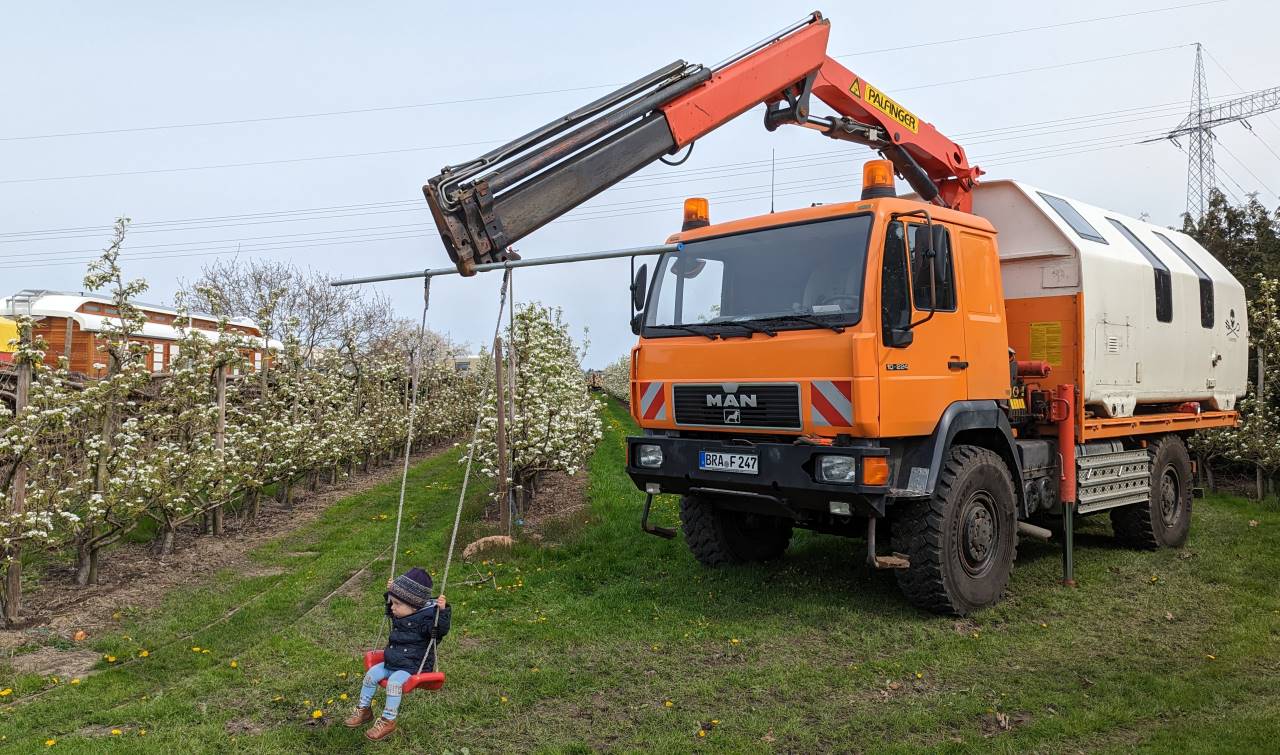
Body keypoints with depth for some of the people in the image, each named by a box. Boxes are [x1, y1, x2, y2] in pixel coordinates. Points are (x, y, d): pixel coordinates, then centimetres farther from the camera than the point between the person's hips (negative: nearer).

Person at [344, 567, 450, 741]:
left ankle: (388, 721, -17)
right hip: (391, 662, 9)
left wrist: (442, 610, -48)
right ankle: (363, 710, 20)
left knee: (394, 682, -29)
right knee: (371, 674, 3)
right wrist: (391, 592, 17)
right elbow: (391, 611, 28)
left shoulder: (425, 618, -21)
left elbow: (441, 630, -34)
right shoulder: (400, 614, 4)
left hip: (412, 668, -9)